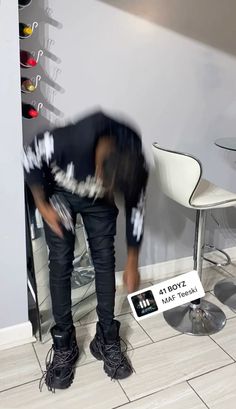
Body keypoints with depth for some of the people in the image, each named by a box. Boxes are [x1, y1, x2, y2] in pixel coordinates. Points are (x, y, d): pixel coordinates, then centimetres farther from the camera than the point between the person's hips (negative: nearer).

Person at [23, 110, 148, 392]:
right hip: (59, 194, -2)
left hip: (98, 201, 2)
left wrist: (132, 265, -6)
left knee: (105, 261, -3)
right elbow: (30, 158, -20)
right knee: (61, 264, -6)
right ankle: (64, 344, 9)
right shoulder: (68, 142, -41)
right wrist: (43, 207, -16)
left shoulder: (134, 166, -30)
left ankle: (107, 340, 13)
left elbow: (135, 211, -14)